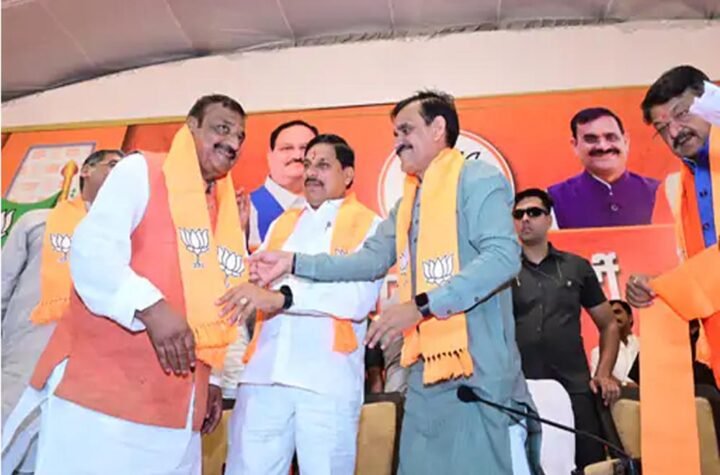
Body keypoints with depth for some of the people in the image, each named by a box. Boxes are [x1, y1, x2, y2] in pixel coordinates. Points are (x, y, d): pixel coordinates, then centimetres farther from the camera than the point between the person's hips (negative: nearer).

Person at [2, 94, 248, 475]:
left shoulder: (229, 215, 16)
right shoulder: (141, 171, -1)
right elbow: (91, 250, -15)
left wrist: (214, 377, 16)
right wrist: (150, 306, -29)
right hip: (100, 387, -6)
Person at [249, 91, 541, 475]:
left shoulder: (477, 180, -5)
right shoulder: (407, 202, 19)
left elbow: (503, 256, -18)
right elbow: (372, 260, 14)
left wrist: (421, 306, -22)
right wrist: (293, 263, 8)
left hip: (480, 369, -7)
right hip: (427, 371, 8)